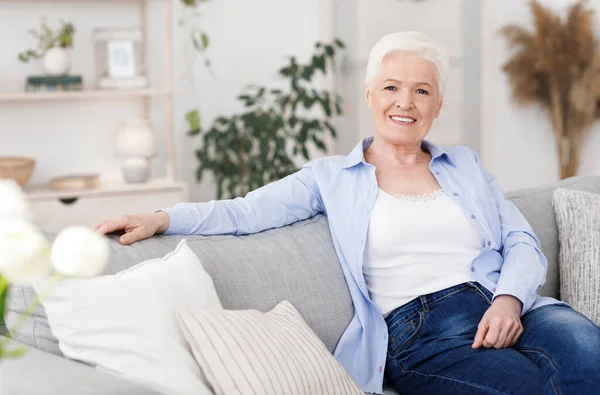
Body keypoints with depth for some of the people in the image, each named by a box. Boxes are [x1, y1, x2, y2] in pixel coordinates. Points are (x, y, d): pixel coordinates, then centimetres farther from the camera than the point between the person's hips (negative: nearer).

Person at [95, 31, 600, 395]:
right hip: (418, 334, -3)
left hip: (507, 310, 4)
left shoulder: (465, 165, 23)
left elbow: (524, 244, 15)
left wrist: (509, 299, -7)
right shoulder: (334, 177, 15)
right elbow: (246, 211, 4)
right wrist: (161, 219, -12)